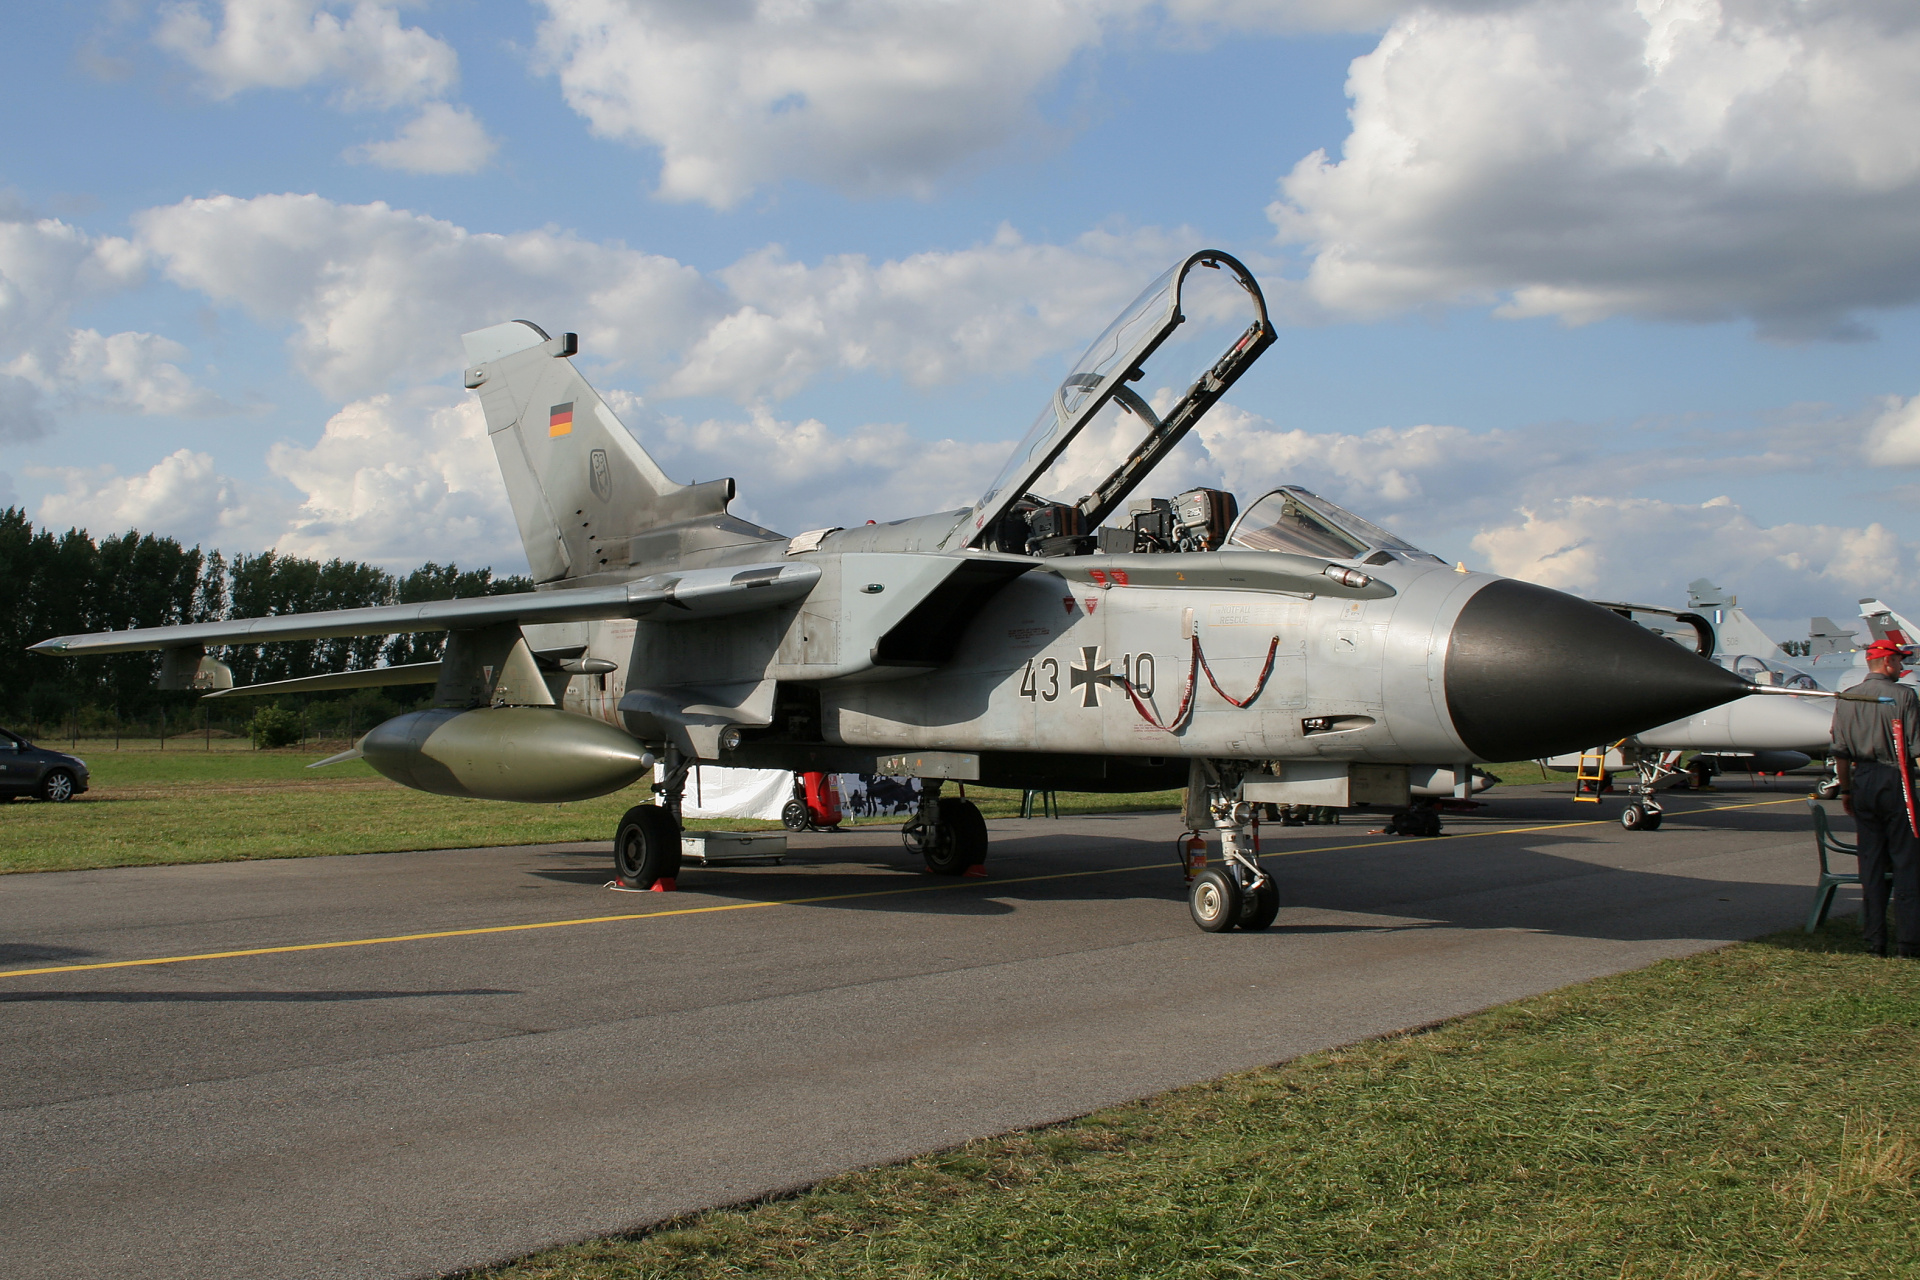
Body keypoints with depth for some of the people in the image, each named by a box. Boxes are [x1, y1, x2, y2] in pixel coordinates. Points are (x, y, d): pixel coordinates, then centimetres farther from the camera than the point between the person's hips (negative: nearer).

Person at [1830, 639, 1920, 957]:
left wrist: (1846, 790, 15)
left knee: (1870, 862, 8)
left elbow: (1841, 752, 7)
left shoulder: (1845, 699, 5)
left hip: (1862, 780, 4)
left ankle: (1874, 939, 10)